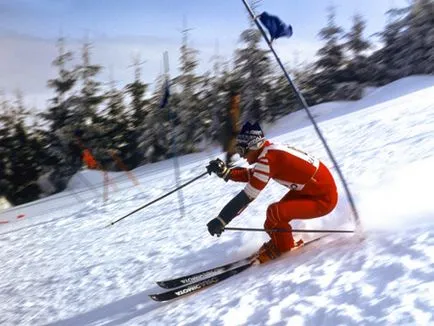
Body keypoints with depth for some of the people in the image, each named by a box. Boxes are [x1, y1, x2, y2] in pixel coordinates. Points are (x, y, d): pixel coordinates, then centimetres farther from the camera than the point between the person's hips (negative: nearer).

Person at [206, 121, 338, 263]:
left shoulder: (267, 158, -23)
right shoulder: (271, 150, 3)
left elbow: (247, 195, -24)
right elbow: (253, 175, 19)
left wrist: (221, 220, -20)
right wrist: (225, 172, 6)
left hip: (324, 199, -10)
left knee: (274, 212, -18)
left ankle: (284, 247, 5)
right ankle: (279, 242, 28)